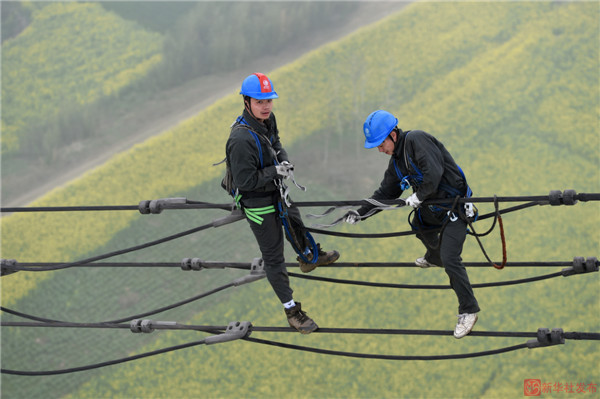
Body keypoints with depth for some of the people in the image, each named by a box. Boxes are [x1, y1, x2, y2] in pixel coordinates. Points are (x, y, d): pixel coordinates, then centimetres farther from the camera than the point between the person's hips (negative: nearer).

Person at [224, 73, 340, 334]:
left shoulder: (267, 120, -9)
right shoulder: (242, 138, -36)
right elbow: (244, 181, -32)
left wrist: (283, 160, -8)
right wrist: (275, 171, -26)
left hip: (277, 193, 9)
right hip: (259, 205, -9)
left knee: (295, 224, 35)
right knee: (273, 258, 5)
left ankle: (310, 257, 67)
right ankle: (292, 311, 16)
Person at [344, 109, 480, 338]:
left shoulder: (416, 139, -22)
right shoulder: (396, 162, 7)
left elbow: (434, 171, -33)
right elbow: (384, 194, 13)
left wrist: (419, 196, -23)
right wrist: (360, 213, 5)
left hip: (454, 205, -10)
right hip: (433, 204, 10)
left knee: (450, 259, -17)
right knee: (419, 226, 35)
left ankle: (468, 311, -7)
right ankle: (434, 257, 66)